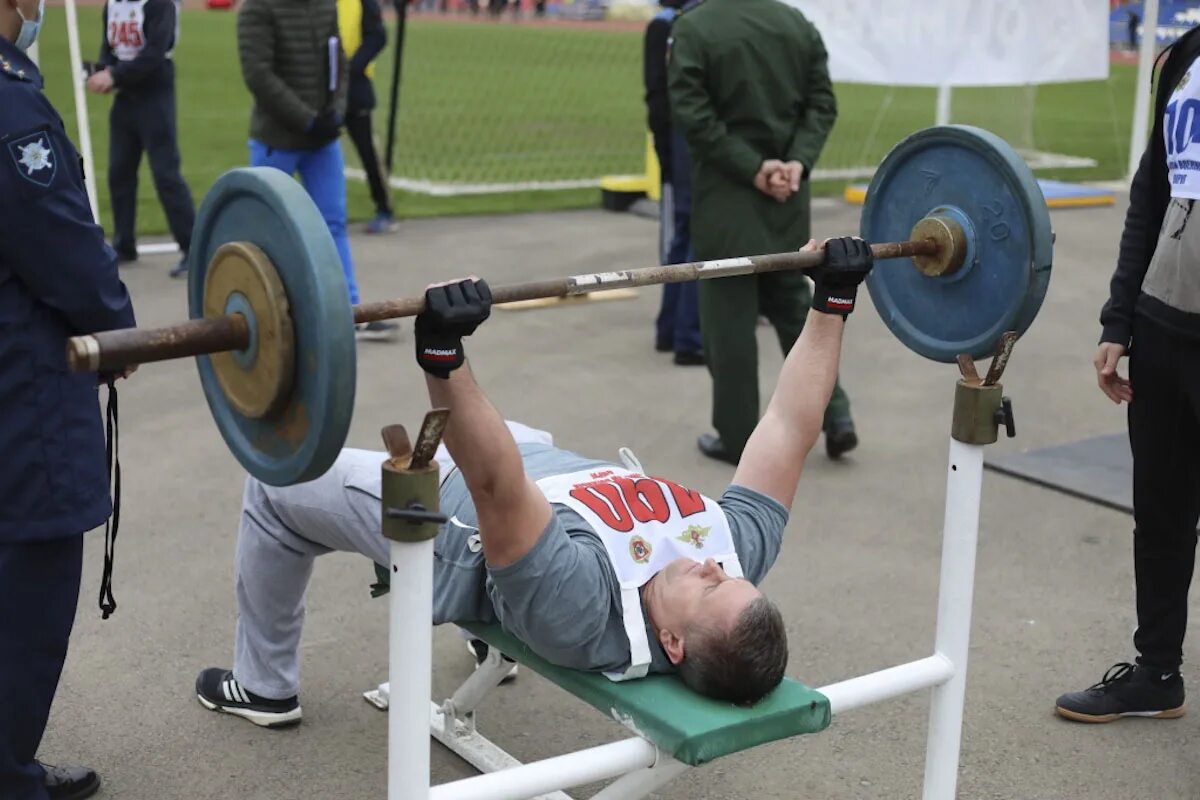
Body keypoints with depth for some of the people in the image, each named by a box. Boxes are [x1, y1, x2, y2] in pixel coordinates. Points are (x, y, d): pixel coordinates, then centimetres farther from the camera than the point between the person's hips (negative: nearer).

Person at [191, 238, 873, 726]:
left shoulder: (582, 609, -46)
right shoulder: (742, 552, -30)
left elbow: (494, 489, -58)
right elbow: (792, 426, -25)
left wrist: (442, 351, -66)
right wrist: (833, 299, -23)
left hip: (459, 530, -6)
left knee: (279, 490, 11)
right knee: (503, 433, 38)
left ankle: (265, 686, 33)